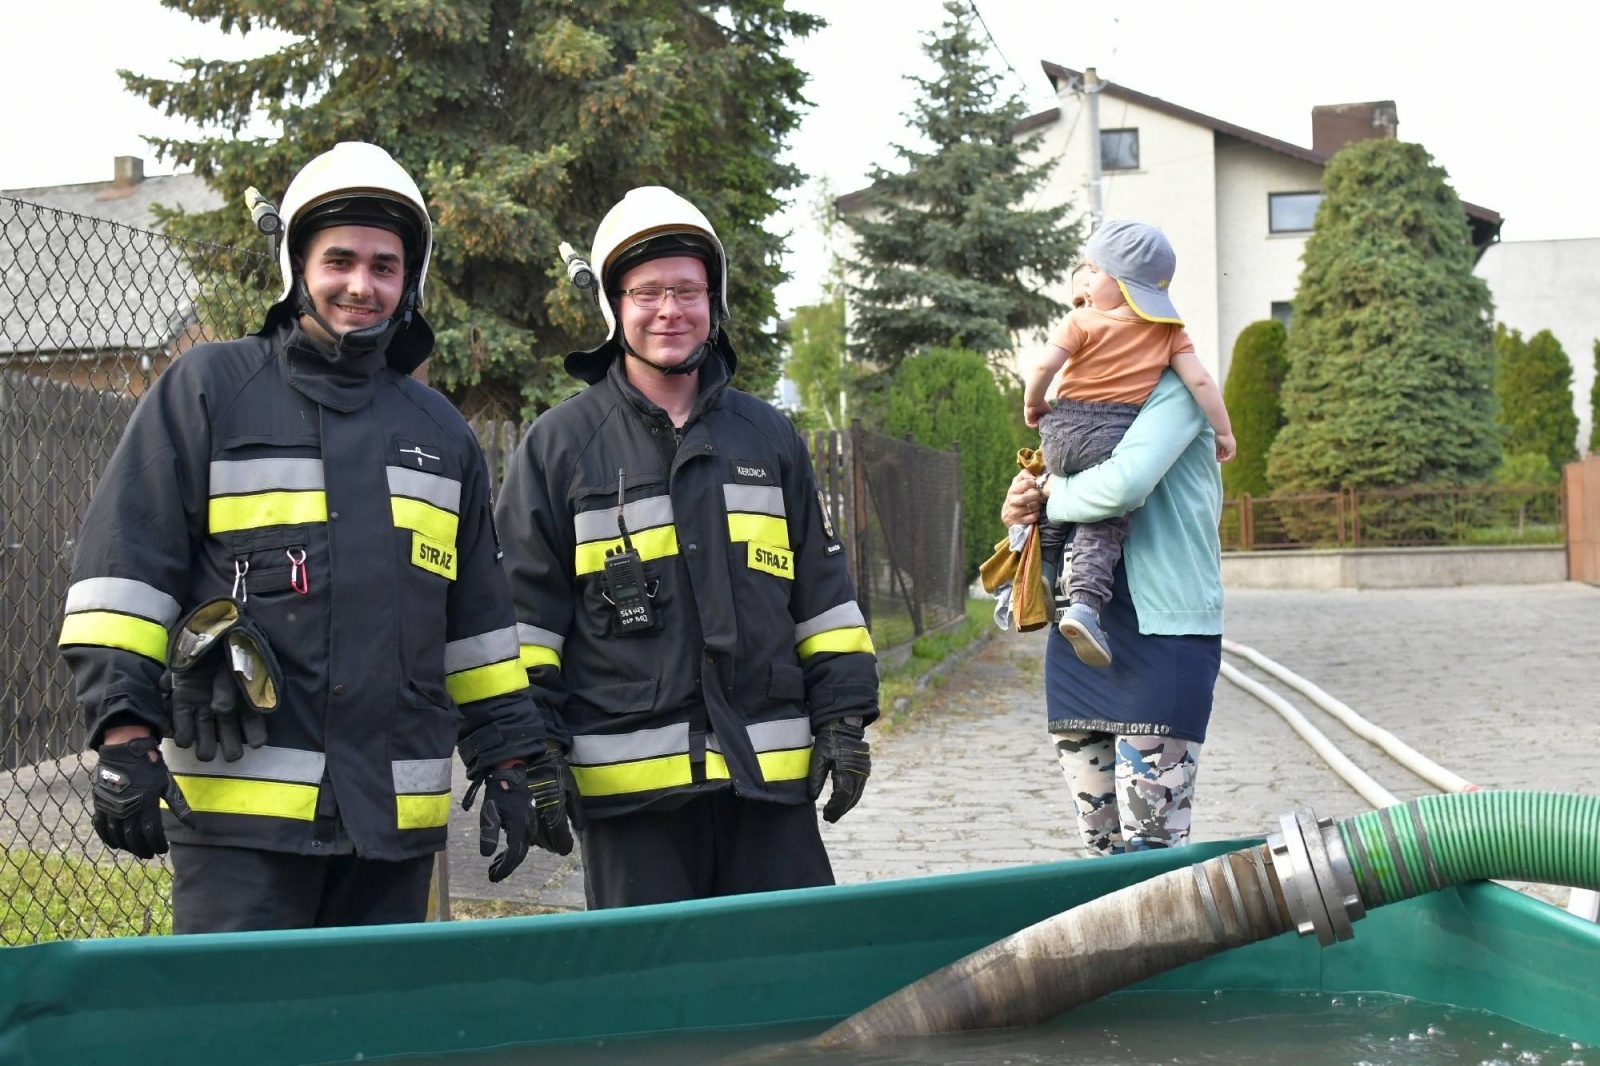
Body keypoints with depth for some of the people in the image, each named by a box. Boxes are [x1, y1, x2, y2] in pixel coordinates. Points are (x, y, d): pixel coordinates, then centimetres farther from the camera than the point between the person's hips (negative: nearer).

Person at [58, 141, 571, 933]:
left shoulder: (442, 434, 16)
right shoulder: (207, 389, 4)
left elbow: (479, 621, 18)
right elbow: (123, 570, -2)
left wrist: (512, 763, 14)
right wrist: (124, 735, -10)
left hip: (398, 810, 4)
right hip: (238, 803, -4)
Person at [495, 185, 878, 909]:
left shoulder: (768, 436, 13)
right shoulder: (558, 443, 3)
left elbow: (822, 590, 15)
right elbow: (522, 609, 3)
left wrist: (844, 717, 9)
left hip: (771, 770, 3)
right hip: (628, 779, -3)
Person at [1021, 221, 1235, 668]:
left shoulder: (1083, 323, 0)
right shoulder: (1170, 332, 6)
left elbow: (1043, 367, -11)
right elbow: (1200, 382, 0)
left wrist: (1033, 404, 7)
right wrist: (1224, 431, 11)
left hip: (1060, 429, 1)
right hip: (1111, 435, -1)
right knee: (1107, 520, -4)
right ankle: (1084, 602, -23)